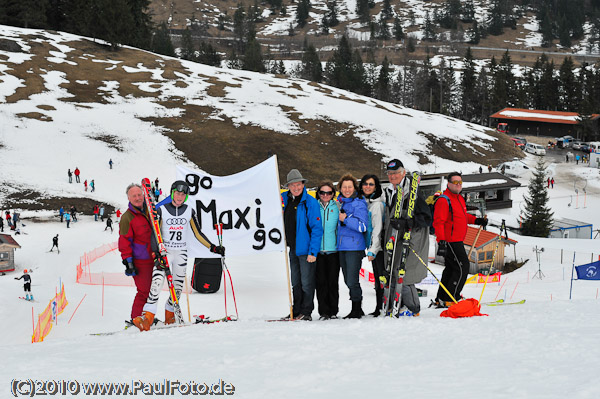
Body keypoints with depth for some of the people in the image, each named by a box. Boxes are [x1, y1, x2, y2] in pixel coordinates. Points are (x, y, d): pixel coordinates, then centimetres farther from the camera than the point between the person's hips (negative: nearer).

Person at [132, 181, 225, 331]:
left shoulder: (189, 212, 5)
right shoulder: (161, 210, -2)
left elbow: (198, 234, 11)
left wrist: (213, 247, 2)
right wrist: (158, 255, -17)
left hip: (181, 253, 3)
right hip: (164, 252, -3)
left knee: (177, 287, 3)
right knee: (157, 282, -19)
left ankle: (169, 317, 21)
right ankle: (147, 319, -27)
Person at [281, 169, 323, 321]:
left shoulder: (310, 202, -13)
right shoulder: (285, 199, 5)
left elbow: (317, 229, -14)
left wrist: (313, 252, -18)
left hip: (306, 249, -7)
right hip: (293, 248, 7)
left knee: (306, 283, -1)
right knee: (295, 283, 14)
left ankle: (306, 312, 7)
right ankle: (296, 311, 22)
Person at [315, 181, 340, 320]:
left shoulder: (337, 207, 4)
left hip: (333, 249, -1)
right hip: (318, 250, 1)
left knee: (333, 281, 2)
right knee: (321, 282, 0)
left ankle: (333, 311, 11)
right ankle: (324, 312, 5)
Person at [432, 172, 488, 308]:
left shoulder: (459, 198, 15)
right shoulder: (444, 200, -15)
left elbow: (463, 215, 30)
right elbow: (438, 222, -22)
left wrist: (476, 220, 15)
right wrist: (442, 241, -31)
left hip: (457, 241, 10)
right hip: (449, 242, -10)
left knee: (451, 269, 15)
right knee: (462, 268, -11)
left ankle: (441, 299, 22)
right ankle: (448, 300, -8)